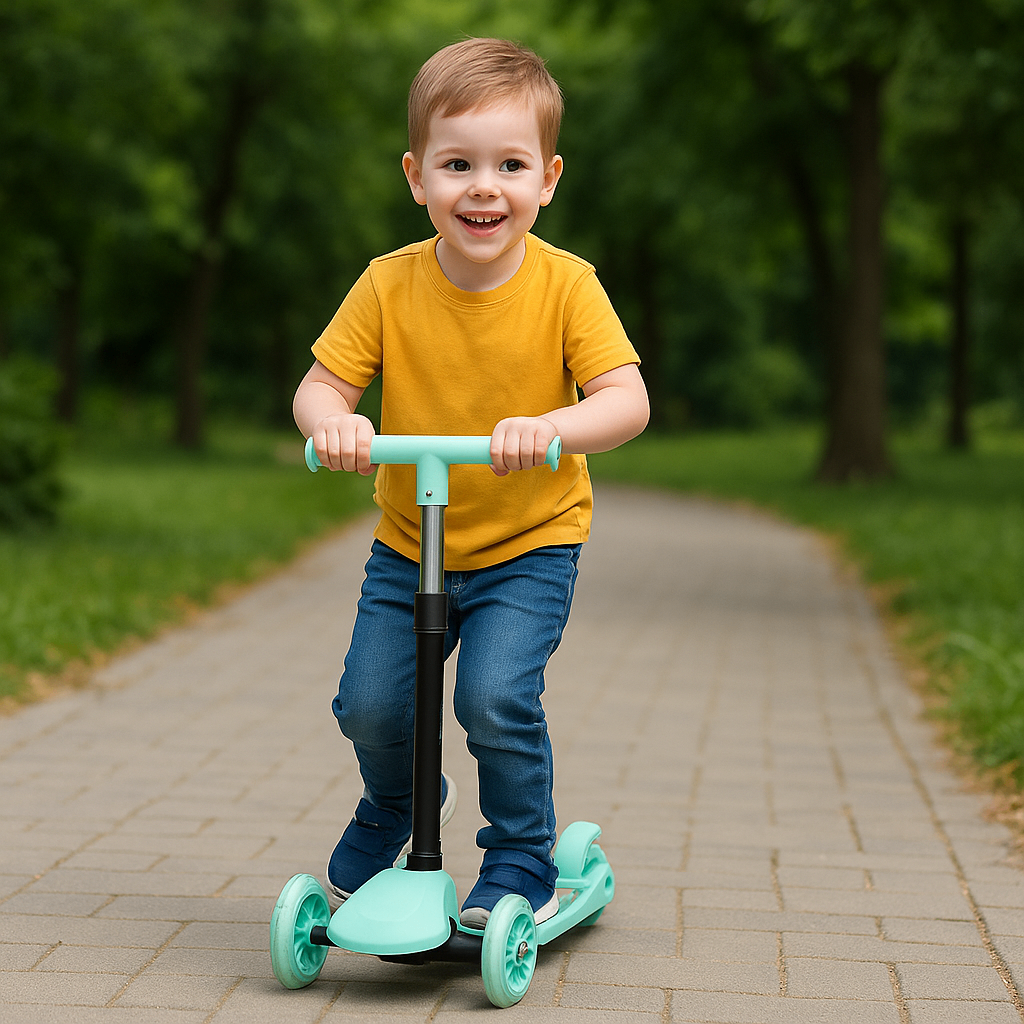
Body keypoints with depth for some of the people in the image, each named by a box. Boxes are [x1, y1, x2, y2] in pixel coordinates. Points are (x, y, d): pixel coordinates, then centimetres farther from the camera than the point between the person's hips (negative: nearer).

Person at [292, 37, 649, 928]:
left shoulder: (565, 286, -14)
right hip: (407, 545, 3)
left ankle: (523, 863, 4)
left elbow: (628, 399, -21)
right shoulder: (388, 286, -10)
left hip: (530, 542, -2)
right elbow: (319, 384, -8)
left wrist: (552, 427, -42)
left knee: (496, 698, -20)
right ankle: (394, 808, 33)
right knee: (370, 704, -3)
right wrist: (333, 421, -32)